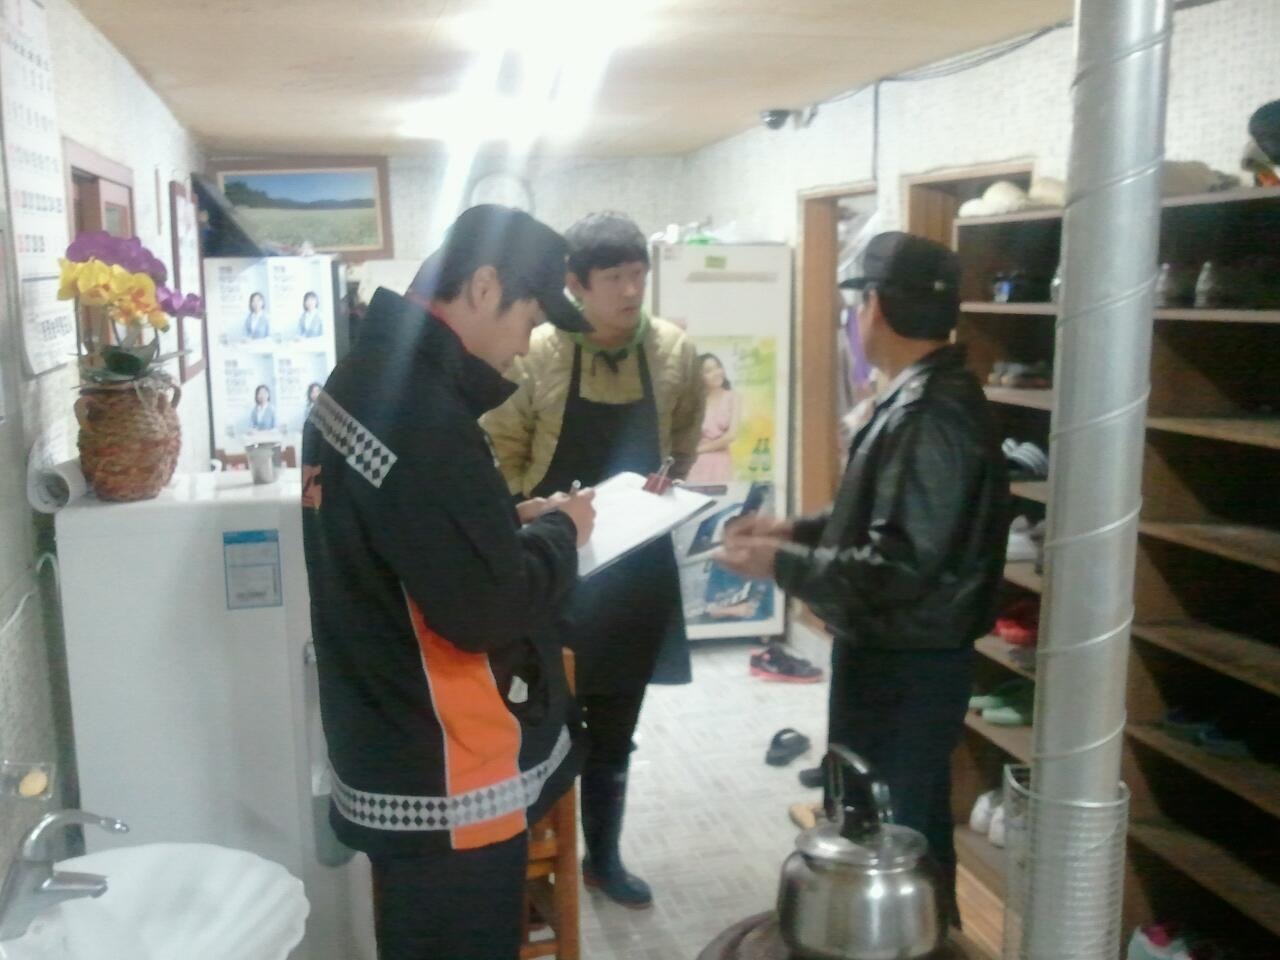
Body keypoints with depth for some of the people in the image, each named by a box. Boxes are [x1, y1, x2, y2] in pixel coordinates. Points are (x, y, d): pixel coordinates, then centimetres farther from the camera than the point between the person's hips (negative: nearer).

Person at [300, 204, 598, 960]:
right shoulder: (417, 412, -28)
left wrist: (513, 518, 6)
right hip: (446, 780, -9)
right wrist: (559, 532, -10)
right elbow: (484, 606, -27)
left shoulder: (370, 376, 5)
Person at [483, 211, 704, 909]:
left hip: (639, 563, 3)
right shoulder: (533, 355, -13)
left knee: (614, 726, 16)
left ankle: (603, 856, 35)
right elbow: (503, 455, -6)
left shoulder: (674, 351, -4)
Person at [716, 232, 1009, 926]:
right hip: (893, 654, 10)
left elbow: (896, 569, -28)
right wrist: (796, 530, 8)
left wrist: (781, 564, -19)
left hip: (906, 666, -10)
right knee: (904, 828, 23)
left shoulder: (932, 416, -24)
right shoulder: (920, 397, 8)